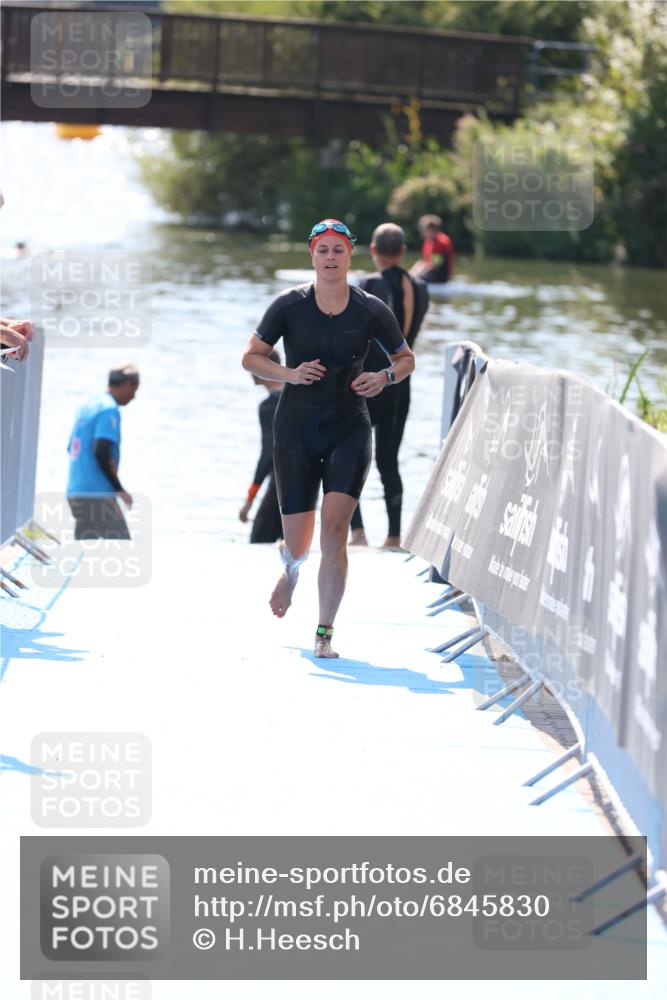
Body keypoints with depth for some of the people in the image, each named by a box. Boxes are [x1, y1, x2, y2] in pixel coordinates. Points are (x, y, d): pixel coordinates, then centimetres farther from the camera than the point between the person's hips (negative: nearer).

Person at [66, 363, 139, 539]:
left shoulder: (86, 407, 18)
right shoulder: (110, 409, -10)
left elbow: (71, 449, 22)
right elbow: (101, 452, -21)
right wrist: (119, 489, -13)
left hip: (75, 492, 9)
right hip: (98, 494, -9)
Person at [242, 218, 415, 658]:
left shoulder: (371, 310, -2)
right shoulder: (290, 305, -3)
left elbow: (406, 358, 12)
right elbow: (251, 357, 3)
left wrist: (385, 378, -10)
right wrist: (289, 373, -15)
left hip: (349, 429, 0)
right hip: (297, 429, 0)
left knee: (335, 530, -18)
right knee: (299, 546, 3)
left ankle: (325, 634, -9)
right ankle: (291, 571, 44)